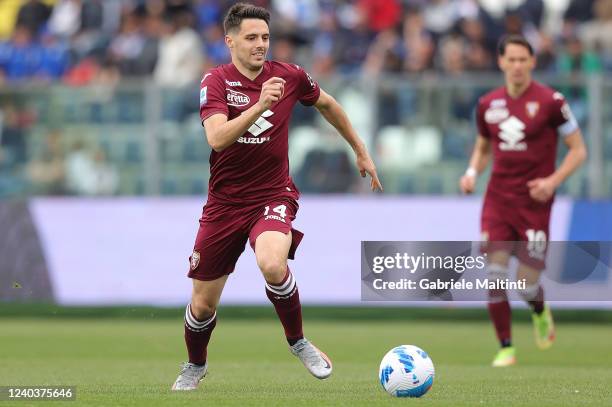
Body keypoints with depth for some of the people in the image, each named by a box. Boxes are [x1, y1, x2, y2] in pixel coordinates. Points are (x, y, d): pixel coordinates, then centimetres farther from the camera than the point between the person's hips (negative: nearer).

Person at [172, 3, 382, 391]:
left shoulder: (290, 76, -4)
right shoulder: (216, 81, -11)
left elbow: (328, 105, 17)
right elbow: (217, 138, -28)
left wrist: (361, 152, 21)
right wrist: (260, 106, -39)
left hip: (273, 195, 0)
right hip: (225, 202, 0)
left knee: (273, 265, -33)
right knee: (203, 302, 8)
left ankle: (298, 341, -7)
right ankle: (195, 366, 39)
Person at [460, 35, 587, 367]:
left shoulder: (550, 102, -7)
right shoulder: (488, 104, 6)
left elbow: (578, 150, -2)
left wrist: (553, 181, -16)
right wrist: (472, 172, 2)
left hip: (534, 202, -3)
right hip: (498, 199, 3)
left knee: (526, 284, -5)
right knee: (494, 272, -11)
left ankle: (541, 313, 32)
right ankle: (505, 349, 1)